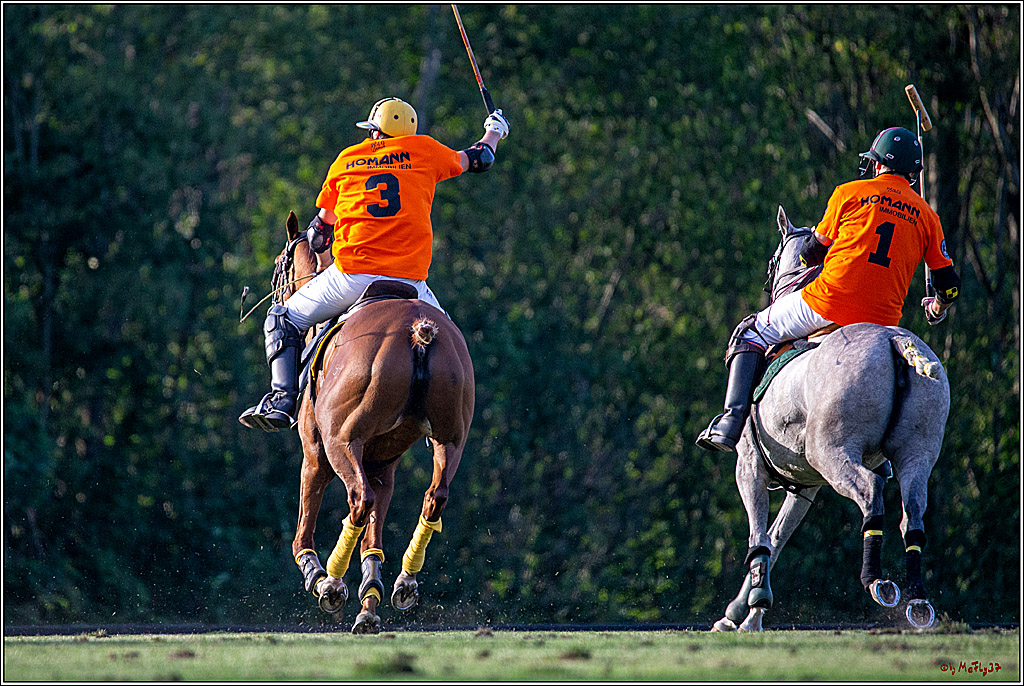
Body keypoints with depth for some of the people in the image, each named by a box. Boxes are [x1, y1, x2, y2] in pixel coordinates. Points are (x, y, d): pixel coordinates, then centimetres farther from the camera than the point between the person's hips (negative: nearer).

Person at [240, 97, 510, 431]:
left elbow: (322, 226, 28)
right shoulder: (425, 150, 12)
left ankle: (282, 399, -3)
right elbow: (479, 159, 30)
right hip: (409, 278, 1)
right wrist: (495, 130, 53)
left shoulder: (346, 160, 16)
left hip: (353, 275, -1)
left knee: (283, 320, 16)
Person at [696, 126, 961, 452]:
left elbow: (815, 252, 12)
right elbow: (949, 283, 15)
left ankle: (733, 419, 0)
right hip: (881, 322, 3)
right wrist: (938, 308, 38)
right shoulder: (926, 216, 13)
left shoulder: (849, 193, 5)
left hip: (827, 304, -3)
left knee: (751, 334, 16)